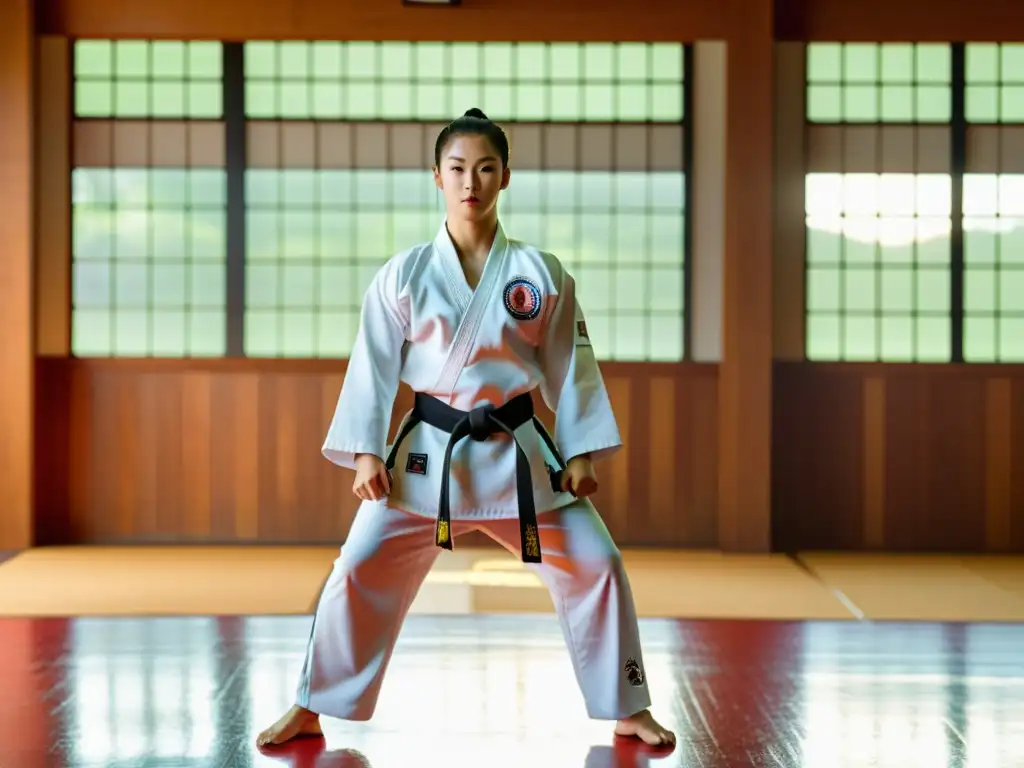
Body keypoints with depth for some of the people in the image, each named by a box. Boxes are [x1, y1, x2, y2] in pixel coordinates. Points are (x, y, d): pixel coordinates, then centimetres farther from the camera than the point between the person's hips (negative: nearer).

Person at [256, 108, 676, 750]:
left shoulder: (541, 274, 0)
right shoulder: (403, 276, -2)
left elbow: (571, 366, 3)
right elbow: (374, 366, -1)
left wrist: (580, 452, -2)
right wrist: (366, 452, -8)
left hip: (519, 451, 1)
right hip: (429, 452, -1)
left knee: (596, 566, -3)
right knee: (360, 572, -5)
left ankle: (628, 709, 15)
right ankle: (311, 709, 11)